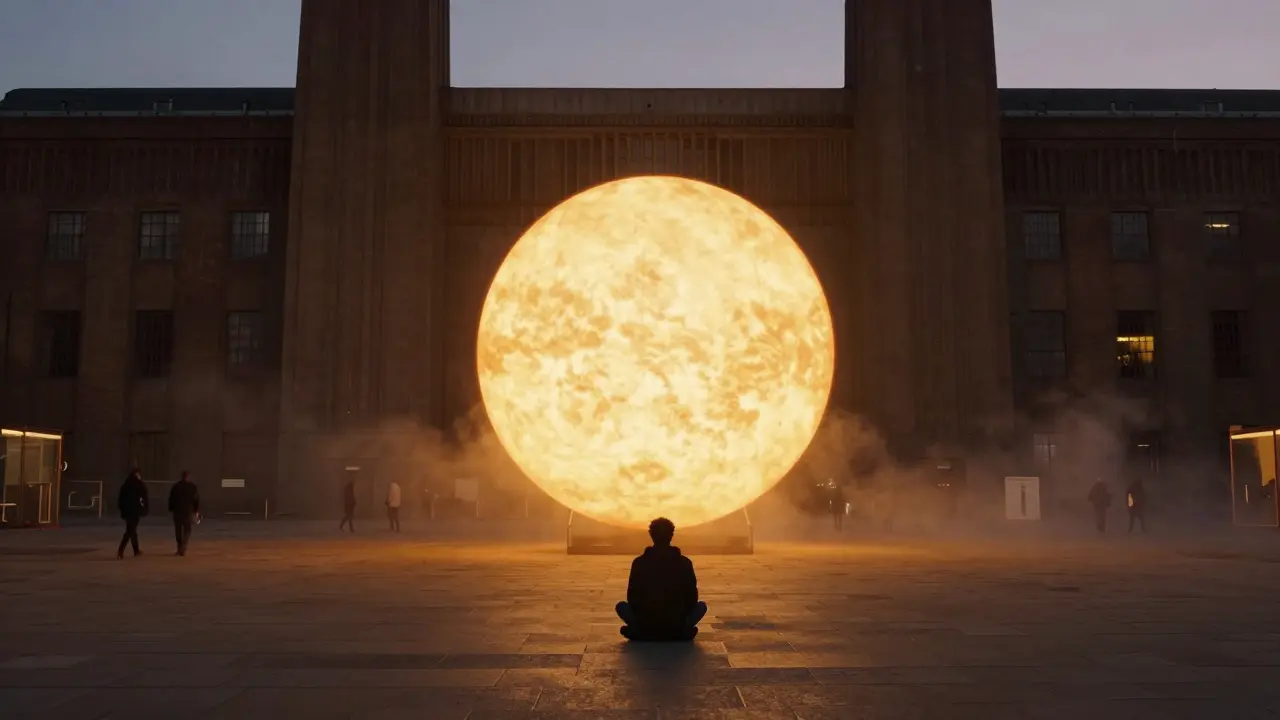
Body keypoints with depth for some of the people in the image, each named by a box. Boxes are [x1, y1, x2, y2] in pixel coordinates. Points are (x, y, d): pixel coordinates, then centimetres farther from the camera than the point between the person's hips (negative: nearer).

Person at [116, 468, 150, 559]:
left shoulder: (125, 484, 11)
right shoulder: (140, 485, -4)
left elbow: (120, 498, 11)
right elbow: (144, 498, -9)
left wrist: (122, 509, 15)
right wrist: (146, 509, -2)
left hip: (126, 510, 6)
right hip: (135, 510, -6)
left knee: (132, 530, 14)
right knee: (130, 531, -6)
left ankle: (136, 550, 21)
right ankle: (120, 551, -19)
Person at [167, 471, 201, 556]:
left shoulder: (175, 486, 3)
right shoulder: (193, 487, 0)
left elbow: (171, 499, 2)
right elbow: (197, 500, -1)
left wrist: (170, 509, 9)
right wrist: (196, 511, 5)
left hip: (177, 511, 1)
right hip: (188, 511, -1)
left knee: (178, 530, 13)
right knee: (187, 530, 4)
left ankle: (180, 548, 18)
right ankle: (183, 549, -10)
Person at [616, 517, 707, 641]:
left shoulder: (639, 562, -4)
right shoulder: (684, 562, -3)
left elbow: (632, 598, 2)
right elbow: (692, 598, 1)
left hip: (646, 627, 0)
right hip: (677, 628, 0)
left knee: (621, 606, 28)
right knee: (701, 605, 27)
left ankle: (637, 632, 6)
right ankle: (683, 631, 6)